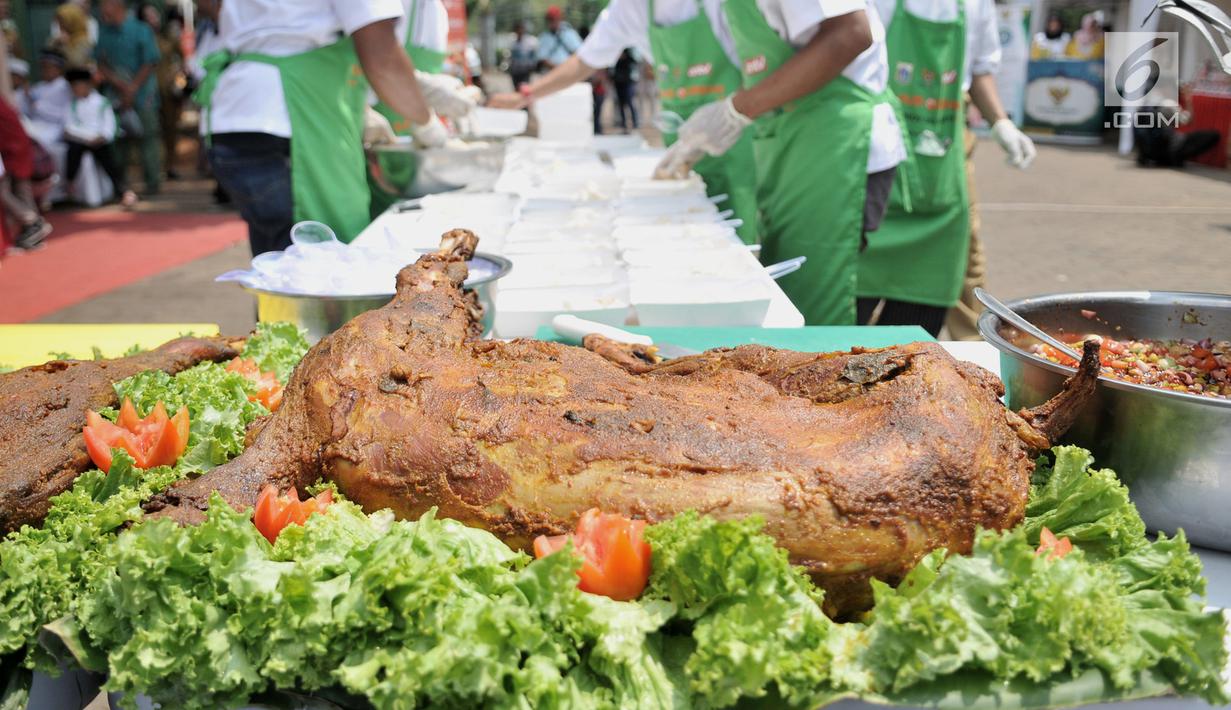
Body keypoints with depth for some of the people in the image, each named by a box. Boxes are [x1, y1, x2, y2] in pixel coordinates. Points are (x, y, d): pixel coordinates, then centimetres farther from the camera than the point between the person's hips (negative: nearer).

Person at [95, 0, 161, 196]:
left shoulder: (141, 30, -4)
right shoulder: (103, 32, 8)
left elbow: (150, 63, -6)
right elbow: (101, 64, 8)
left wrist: (132, 89, -10)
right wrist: (119, 84, -9)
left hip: (142, 93, -4)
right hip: (116, 95, 4)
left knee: (146, 135, -5)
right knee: (119, 137, 3)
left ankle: (153, 181, 2)